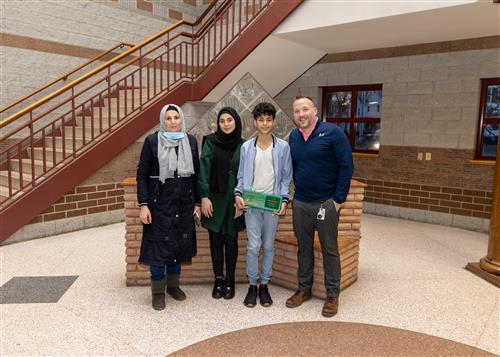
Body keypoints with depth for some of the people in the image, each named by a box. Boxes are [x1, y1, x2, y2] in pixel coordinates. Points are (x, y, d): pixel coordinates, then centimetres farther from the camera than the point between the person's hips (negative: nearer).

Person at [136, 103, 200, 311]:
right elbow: (142, 174, -4)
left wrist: (197, 202, 5)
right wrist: (143, 204, -11)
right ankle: (158, 291, 19)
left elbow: (196, 174, 8)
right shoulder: (152, 141, -5)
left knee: (179, 244, 12)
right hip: (159, 203, -3)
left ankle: (173, 284, 31)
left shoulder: (190, 141, 4)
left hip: (184, 203, 4)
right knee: (158, 245, 2)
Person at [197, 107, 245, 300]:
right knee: (215, 240, 6)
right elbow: (203, 170, -6)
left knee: (231, 240, 7)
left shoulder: (242, 145, 3)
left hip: (233, 200, 1)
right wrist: (204, 197, -13)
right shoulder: (210, 142, 0)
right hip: (214, 199, 0)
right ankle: (218, 279, 20)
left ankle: (230, 280, 21)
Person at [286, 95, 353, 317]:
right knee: (304, 247, 14)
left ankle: (332, 295, 21)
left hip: (326, 203, -5)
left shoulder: (332, 132, -10)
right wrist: (295, 190, 10)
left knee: (329, 249, 6)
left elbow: (346, 166, -11)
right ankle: (304, 289, 30)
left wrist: (339, 199, -12)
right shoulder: (293, 137, 7)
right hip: (300, 203, 5)